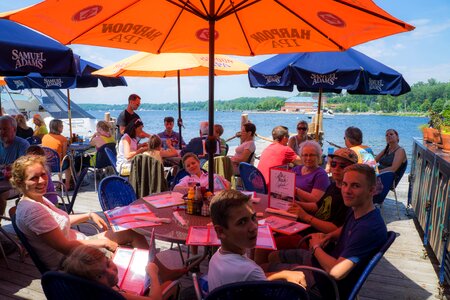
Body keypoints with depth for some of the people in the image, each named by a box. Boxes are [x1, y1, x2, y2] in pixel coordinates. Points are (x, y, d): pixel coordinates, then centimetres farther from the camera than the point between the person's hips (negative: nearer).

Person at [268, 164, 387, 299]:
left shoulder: (370, 227, -34)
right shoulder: (356, 211, -5)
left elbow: (336, 272, -35)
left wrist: (316, 246, -16)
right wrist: (328, 237, -1)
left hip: (327, 284, -9)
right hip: (324, 261, 9)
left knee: (271, 268, 4)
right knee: (274, 256, 19)